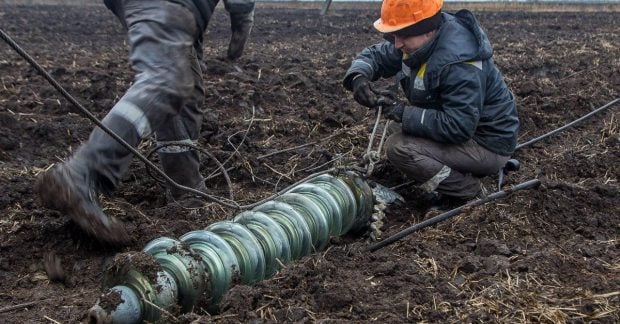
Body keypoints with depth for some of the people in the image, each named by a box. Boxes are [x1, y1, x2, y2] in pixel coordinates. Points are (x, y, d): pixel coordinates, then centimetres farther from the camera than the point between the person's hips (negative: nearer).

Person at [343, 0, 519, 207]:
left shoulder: (458, 63, -31)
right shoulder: (419, 40, -4)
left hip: (487, 144, -9)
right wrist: (359, 77, -18)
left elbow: (458, 127, -34)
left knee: (399, 148, -21)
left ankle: (467, 191, -5)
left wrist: (403, 114, -29)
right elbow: (375, 55, 5)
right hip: (462, 127, 9)